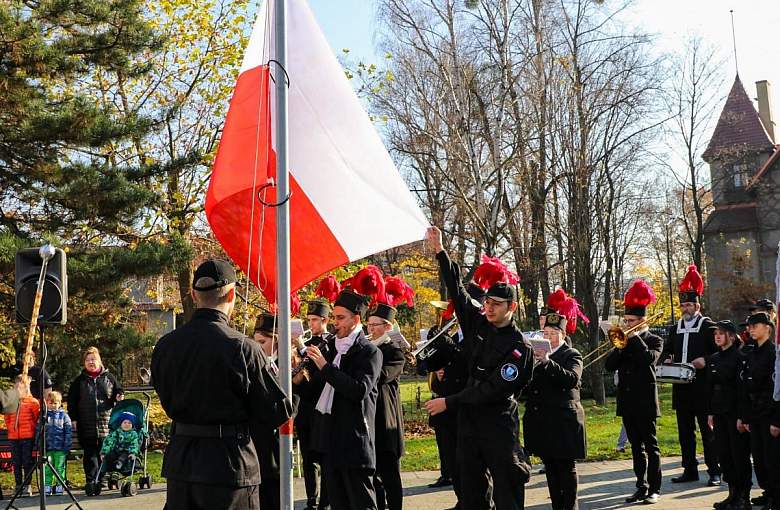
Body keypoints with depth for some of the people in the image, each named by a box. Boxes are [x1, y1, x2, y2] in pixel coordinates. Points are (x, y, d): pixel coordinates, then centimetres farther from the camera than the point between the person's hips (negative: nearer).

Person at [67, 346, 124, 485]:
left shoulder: (109, 377, 9)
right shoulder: (79, 381, 9)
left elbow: (118, 391, 17)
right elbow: (72, 401, 9)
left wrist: (119, 397, -6)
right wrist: (73, 419, 1)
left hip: (106, 422, 0)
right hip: (87, 425, 0)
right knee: (90, 454, 3)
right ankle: (91, 481, 8)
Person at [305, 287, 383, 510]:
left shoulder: (369, 352, -9)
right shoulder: (332, 347, 12)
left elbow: (360, 390, -23)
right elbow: (321, 384, 17)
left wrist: (325, 366, -23)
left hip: (354, 438, -7)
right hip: (330, 437, 7)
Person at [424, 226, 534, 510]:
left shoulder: (518, 346, -13)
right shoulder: (478, 323, 4)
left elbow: (493, 390, -19)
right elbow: (456, 289, 8)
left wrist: (449, 403, -18)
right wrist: (439, 250, 0)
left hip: (499, 425, -6)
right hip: (468, 421, 6)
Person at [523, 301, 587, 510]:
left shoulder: (572, 355, -1)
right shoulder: (537, 354, 15)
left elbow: (572, 378, -20)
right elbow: (528, 385, 11)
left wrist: (548, 362, -31)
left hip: (563, 421, -5)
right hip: (541, 422, 5)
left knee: (566, 468, -1)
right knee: (550, 468, 9)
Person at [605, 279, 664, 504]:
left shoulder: (654, 340, -1)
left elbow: (650, 359, -22)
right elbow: (609, 366, 3)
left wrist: (635, 337, -15)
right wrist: (621, 346, -9)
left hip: (645, 401, -5)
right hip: (627, 402, 5)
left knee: (650, 446, 0)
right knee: (636, 447, 10)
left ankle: (654, 489, 5)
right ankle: (641, 487, 16)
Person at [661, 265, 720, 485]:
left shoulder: (708, 326, -2)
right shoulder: (675, 329, 15)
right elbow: (666, 351, 22)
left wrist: (705, 360, -22)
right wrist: (667, 360, 1)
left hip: (702, 388, -6)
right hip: (681, 388, 6)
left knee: (707, 430, -1)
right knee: (685, 431, 10)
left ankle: (714, 472, 5)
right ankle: (689, 470, 18)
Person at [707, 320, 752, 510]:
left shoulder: (739, 357, -9)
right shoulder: (713, 359, 13)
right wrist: (711, 412, 13)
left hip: (735, 413, -7)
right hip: (720, 413, 7)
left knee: (740, 454, -1)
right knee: (724, 454, 9)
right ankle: (733, 494, 19)